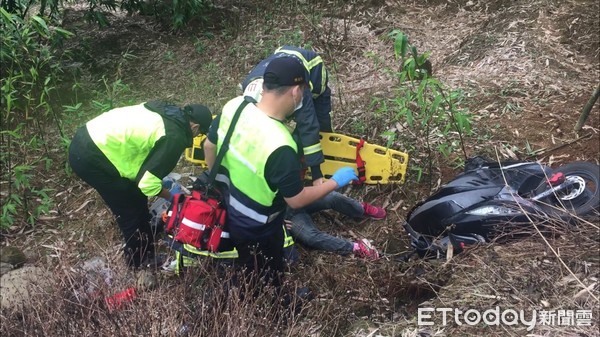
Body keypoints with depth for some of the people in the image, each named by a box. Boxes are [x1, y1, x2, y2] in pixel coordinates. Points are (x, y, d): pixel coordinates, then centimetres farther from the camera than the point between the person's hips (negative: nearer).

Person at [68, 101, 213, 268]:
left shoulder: (165, 111, 11)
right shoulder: (174, 138, -14)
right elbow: (148, 182, -15)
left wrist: (160, 179, 27)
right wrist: (170, 196, 5)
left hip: (85, 139, 9)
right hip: (91, 157, -9)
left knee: (135, 197, 24)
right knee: (132, 210, 8)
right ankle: (141, 261, 27)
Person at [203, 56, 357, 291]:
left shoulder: (234, 106, -18)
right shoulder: (279, 146, -40)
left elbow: (209, 146, 0)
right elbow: (297, 200, -25)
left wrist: (218, 179, 18)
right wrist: (335, 182, -11)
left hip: (227, 211, 7)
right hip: (257, 232, -7)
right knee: (266, 286, 25)